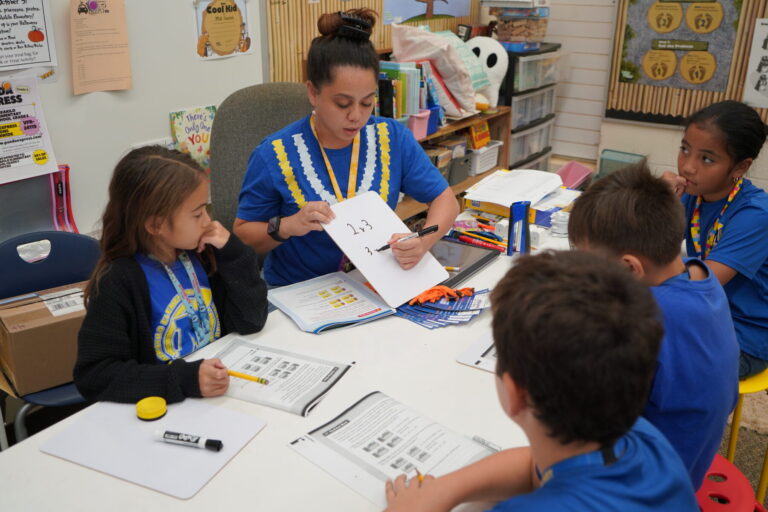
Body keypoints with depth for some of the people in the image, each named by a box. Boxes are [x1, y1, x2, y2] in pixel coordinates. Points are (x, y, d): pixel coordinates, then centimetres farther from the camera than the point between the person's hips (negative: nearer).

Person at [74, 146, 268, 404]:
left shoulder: (201, 255, 0)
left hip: (218, 396, 4)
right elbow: (94, 375, -17)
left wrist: (231, 253, -11)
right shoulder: (117, 283, -15)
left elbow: (250, 321, 0)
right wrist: (185, 379, -27)